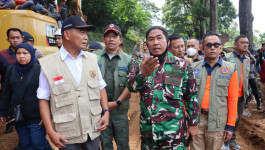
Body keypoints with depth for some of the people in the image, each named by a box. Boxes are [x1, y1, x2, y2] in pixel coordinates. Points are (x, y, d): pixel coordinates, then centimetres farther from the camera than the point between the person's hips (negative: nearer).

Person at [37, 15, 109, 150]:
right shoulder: (48, 64, -8)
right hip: (67, 135, -3)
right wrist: (50, 131, -9)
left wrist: (106, 112, 0)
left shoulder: (92, 59, 3)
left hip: (94, 130, 4)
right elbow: (43, 99, -5)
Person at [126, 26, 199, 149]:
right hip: (147, 131, 3)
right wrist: (143, 74, -34)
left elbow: (191, 97, 2)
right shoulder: (141, 66, 3)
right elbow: (130, 86, -15)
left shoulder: (182, 66, -3)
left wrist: (193, 124, 3)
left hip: (174, 132, -2)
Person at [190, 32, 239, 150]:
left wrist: (230, 125, -1)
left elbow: (232, 99, 0)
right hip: (195, 118, 1)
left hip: (217, 121, 0)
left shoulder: (230, 69, 2)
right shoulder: (193, 68, 4)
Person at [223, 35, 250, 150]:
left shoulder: (247, 59, 11)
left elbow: (246, 76, 20)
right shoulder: (227, 58, -9)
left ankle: (232, 140, 33)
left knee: (238, 118, 15)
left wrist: (246, 91, 18)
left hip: (242, 95, 6)